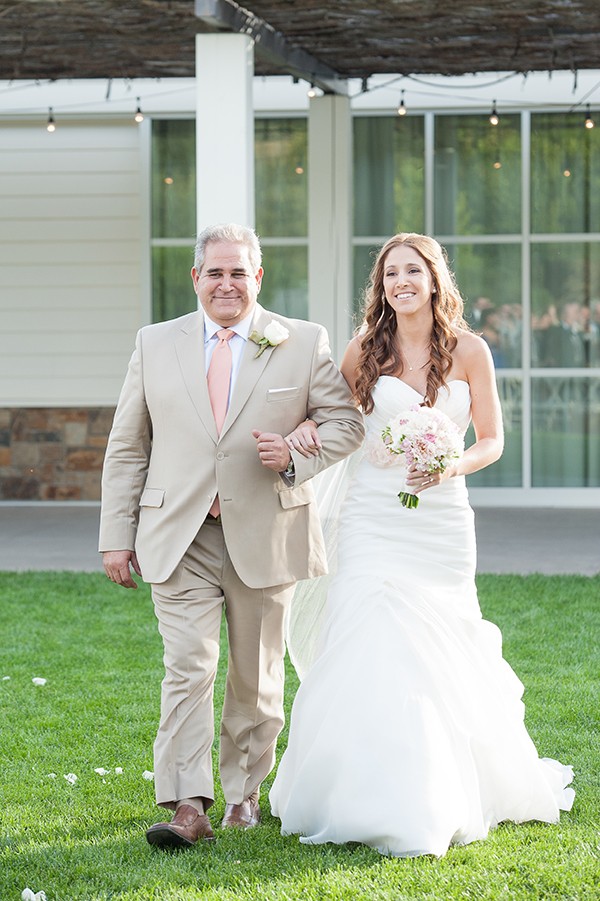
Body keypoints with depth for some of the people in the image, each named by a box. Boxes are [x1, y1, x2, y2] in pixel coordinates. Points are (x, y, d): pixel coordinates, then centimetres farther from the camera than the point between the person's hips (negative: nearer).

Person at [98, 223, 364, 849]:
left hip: (264, 537, 0)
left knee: (257, 676, 10)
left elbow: (344, 421, 5)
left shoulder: (304, 344, 3)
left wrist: (296, 455, -15)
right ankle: (188, 808, -12)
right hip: (179, 539, 0)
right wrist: (117, 534, 4)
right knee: (187, 668, -10)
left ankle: (244, 791, 26)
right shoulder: (155, 345, 7)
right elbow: (128, 447, 9)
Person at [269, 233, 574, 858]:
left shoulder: (469, 351, 1)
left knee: (434, 655, 5)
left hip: (441, 518, 0)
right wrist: (306, 428, -7)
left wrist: (451, 466, -14)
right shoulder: (366, 348, 2)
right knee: (374, 647, -10)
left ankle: (444, 798, 23)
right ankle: (376, 801, -1)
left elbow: (491, 440, 5)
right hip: (374, 518, 0)